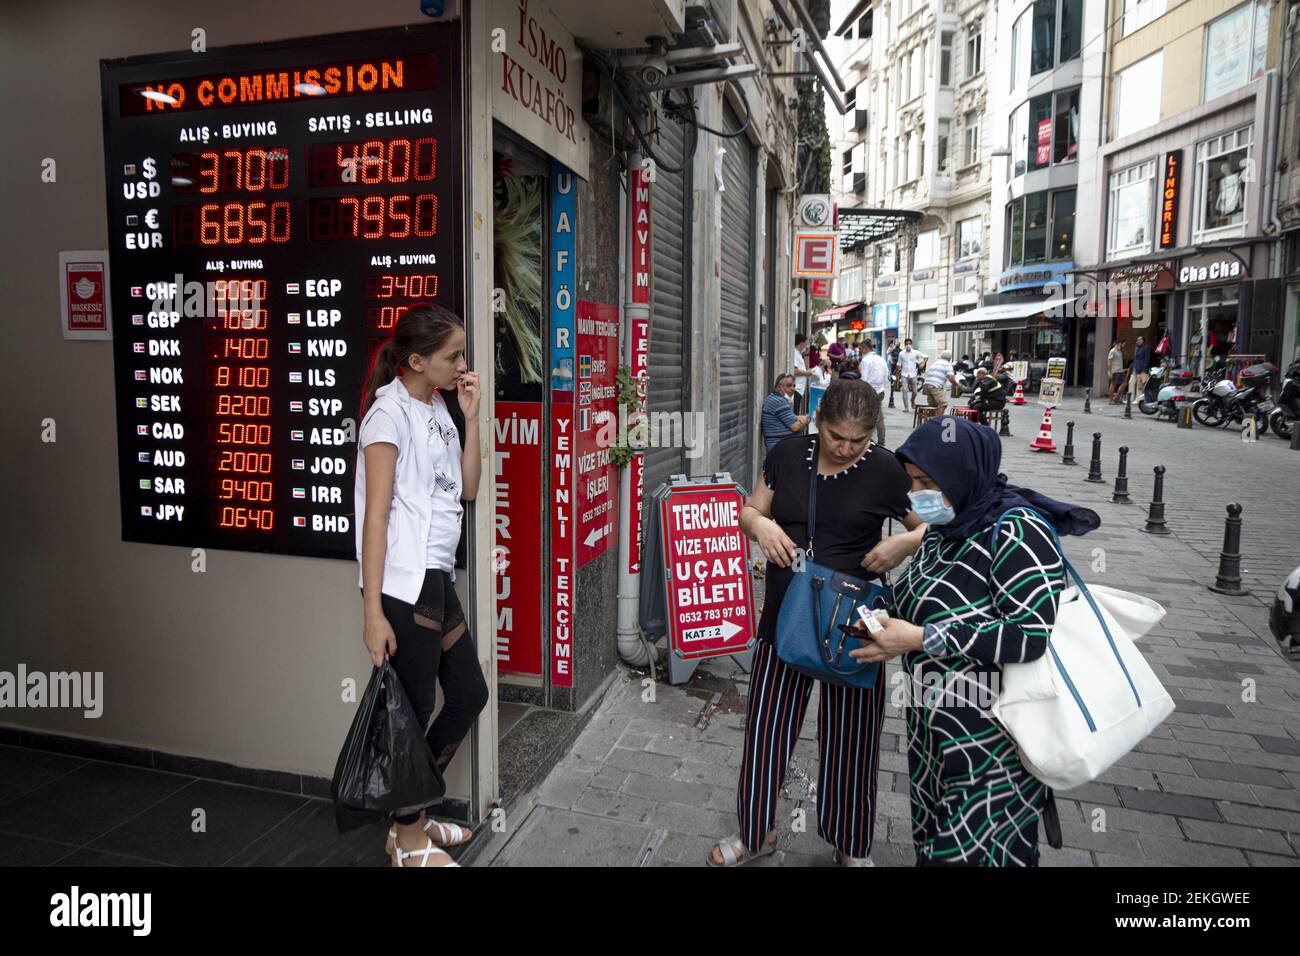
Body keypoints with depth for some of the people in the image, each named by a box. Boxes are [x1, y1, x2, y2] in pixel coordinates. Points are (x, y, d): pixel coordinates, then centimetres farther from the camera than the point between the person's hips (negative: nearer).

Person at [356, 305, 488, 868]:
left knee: (468, 696, 17)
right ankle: (409, 842, 26)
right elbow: (375, 515, -17)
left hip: (439, 580, 9)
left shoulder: (440, 409, 12)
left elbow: (468, 489, 12)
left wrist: (470, 417, 4)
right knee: (414, 712, 4)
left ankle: (414, 814, 34)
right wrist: (373, 611, -20)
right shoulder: (389, 412, -13)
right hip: (404, 586, -9)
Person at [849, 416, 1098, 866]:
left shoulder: (1017, 532, -19)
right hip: (934, 726, 8)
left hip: (990, 739, -7)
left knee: (973, 850, 4)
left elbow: (1030, 635, -26)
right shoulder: (943, 527, 5)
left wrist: (920, 639, -24)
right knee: (935, 842, 18)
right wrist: (888, 623, -2)